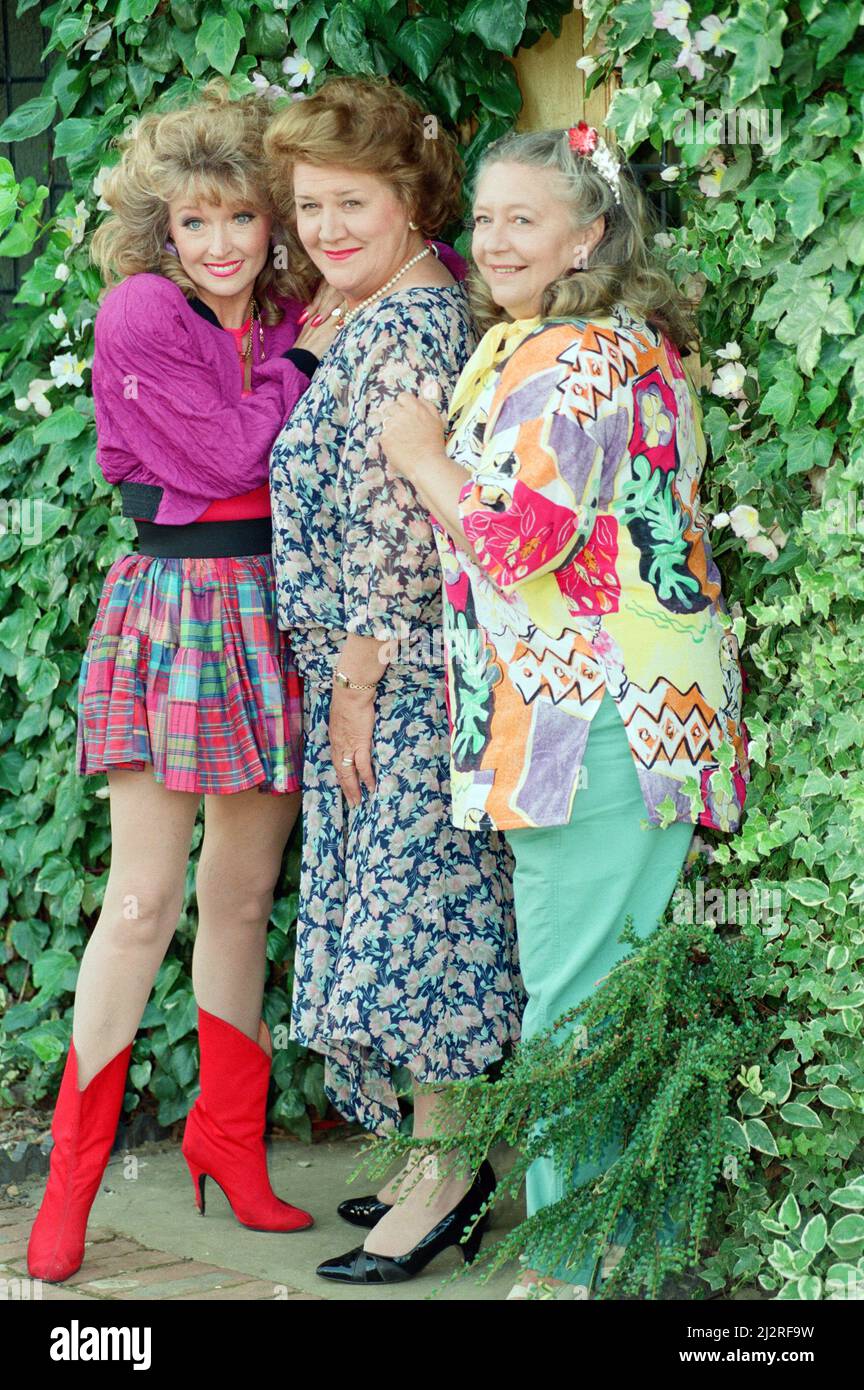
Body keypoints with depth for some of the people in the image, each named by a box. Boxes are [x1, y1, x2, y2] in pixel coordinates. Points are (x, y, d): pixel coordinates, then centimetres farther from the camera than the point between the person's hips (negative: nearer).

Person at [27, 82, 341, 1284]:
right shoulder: (140, 313, -8)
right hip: (174, 600, -5)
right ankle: (73, 1171, 5)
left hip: (270, 609, 5)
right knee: (145, 899, -5)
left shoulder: (297, 315, 9)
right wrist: (307, 358, -5)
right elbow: (224, 455, -12)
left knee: (244, 891, 11)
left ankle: (229, 1136, 24)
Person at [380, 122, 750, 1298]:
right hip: (649, 707, 11)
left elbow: (524, 538, -19)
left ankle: (573, 1262, 2)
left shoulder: (570, 360, -14)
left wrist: (422, 455, -5)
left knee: (573, 996, -5)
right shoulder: (633, 344, 18)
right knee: (616, 985, 14)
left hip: (593, 716, -10)